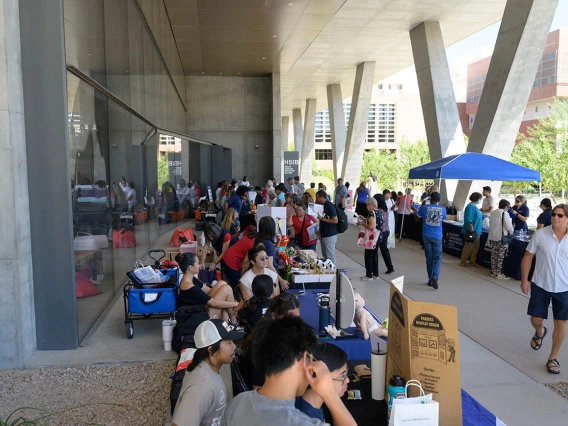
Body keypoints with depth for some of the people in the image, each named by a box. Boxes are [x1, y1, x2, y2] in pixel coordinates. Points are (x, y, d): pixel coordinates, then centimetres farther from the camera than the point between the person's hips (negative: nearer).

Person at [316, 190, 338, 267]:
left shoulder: (329, 206, -16)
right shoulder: (322, 205, 10)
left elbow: (335, 221, -20)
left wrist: (322, 218, -17)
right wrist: (319, 232, 9)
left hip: (330, 235, -9)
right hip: (323, 234, 9)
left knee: (330, 256, -2)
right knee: (325, 255, 14)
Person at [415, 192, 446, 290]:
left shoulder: (424, 207, -5)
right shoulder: (443, 209, -1)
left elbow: (417, 219, 9)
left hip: (426, 236, 1)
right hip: (437, 237, 0)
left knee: (429, 258, 9)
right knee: (437, 258, 5)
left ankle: (430, 279, 14)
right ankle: (435, 277, -17)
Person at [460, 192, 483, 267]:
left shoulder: (474, 206, 15)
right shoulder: (471, 206, -16)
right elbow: (468, 219, -23)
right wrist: (472, 229, -26)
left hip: (476, 231, 10)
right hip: (471, 232, -10)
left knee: (475, 247, 13)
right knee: (468, 247, -4)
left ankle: (472, 262, 21)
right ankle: (463, 262, 3)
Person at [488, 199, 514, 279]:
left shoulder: (492, 213, 8)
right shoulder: (505, 213, -13)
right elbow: (509, 226, -12)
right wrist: (511, 232, 7)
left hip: (492, 237, 7)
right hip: (501, 238, -7)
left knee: (494, 254, 14)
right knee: (500, 256, 0)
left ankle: (493, 271, 21)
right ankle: (499, 274, 3)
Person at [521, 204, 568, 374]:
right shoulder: (540, 234, -10)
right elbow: (528, 256, -1)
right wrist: (524, 279, -3)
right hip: (540, 285, 0)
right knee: (536, 319, 9)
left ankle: (553, 358, 22)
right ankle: (540, 333, 47)